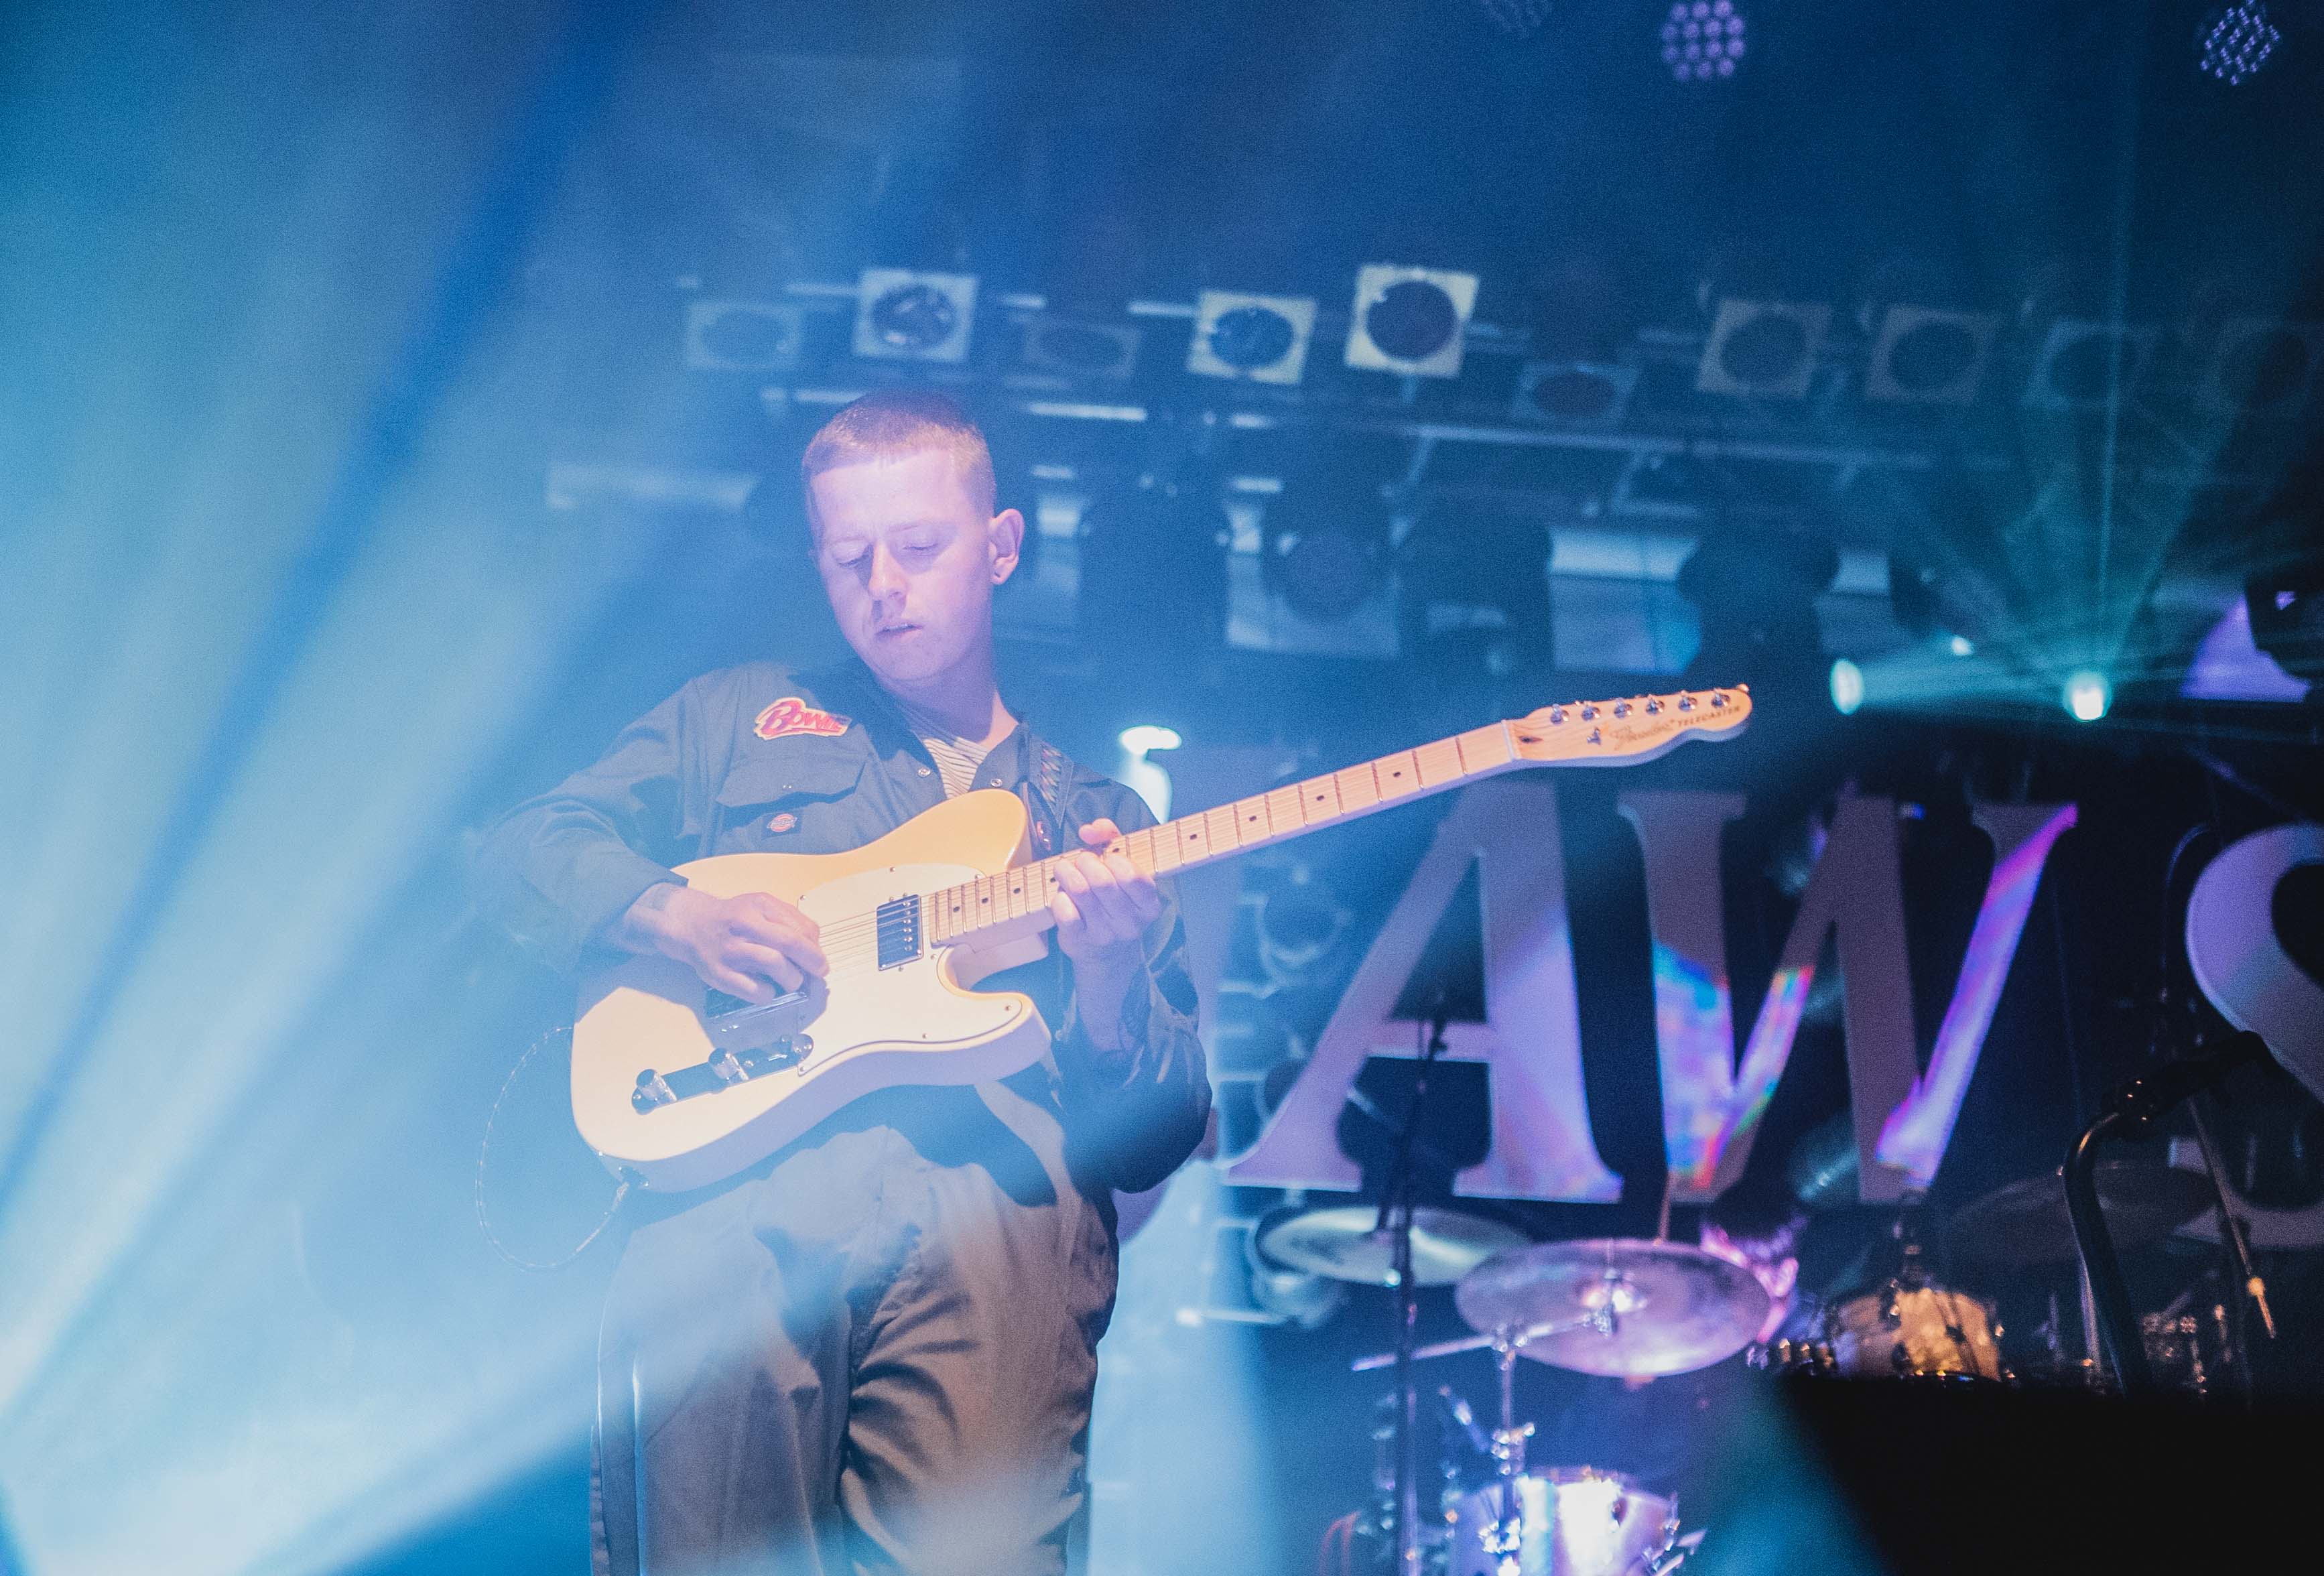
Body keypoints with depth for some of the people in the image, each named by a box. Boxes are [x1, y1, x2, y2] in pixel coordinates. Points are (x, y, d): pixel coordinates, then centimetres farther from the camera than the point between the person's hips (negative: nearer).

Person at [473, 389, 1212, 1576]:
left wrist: (1111, 982, -3)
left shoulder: (1093, 816, 26)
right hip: (744, 1178, 0)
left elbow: (1159, 1140, 19)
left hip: (1001, 1182, 0)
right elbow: (521, 849, 17)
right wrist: (672, 915, -2)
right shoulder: (739, 720, 27)